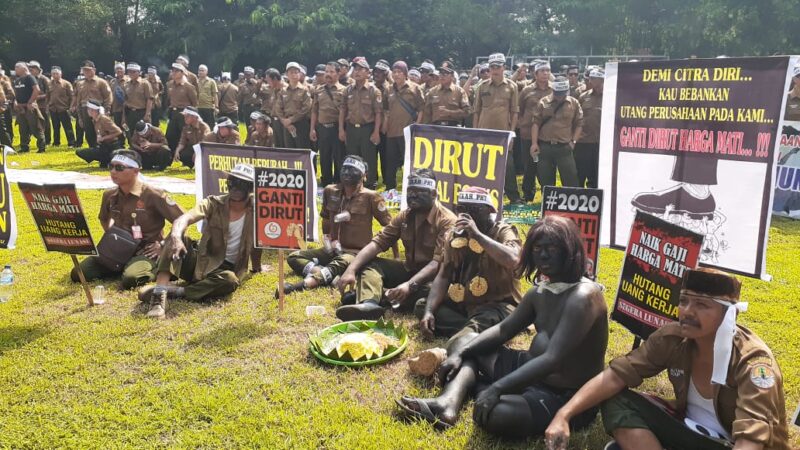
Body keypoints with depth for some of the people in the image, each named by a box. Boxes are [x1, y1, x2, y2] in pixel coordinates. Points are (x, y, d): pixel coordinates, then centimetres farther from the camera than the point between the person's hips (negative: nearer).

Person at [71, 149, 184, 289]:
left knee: (130, 279, -35)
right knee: (77, 274, -6)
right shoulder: (109, 195, 3)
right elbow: (103, 219, 27)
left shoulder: (152, 195, -17)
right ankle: (121, 268, 12)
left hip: (146, 252, -6)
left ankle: (154, 269, -1)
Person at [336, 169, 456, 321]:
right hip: (409, 270, 6)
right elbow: (378, 243, -7)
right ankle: (368, 303, -43)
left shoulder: (447, 221, -18)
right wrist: (351, 270, -22)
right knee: (369, 264, -13)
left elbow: (439, 262, -28)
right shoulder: (404, 216, 2)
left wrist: (410, 285, -43)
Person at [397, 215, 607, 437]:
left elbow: (553, 359, -32)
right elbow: (503, 330, 11)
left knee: (494, 413, -34)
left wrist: (497, 388, -35)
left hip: (567, 398, -9)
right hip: (535, 375, 9)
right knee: (468, 349, 12)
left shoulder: (582, 297, -23)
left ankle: (477, 389, 1)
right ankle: (449, 402, -15)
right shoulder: (540, 290, 6)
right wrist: (461, 353, -1)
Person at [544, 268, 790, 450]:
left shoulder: (752, 361, -25)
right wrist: (564, 415, -28)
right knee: (617, 402, -17)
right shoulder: (673, 337, -13)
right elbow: (615, 375, -15)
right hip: (693, 429, 5)